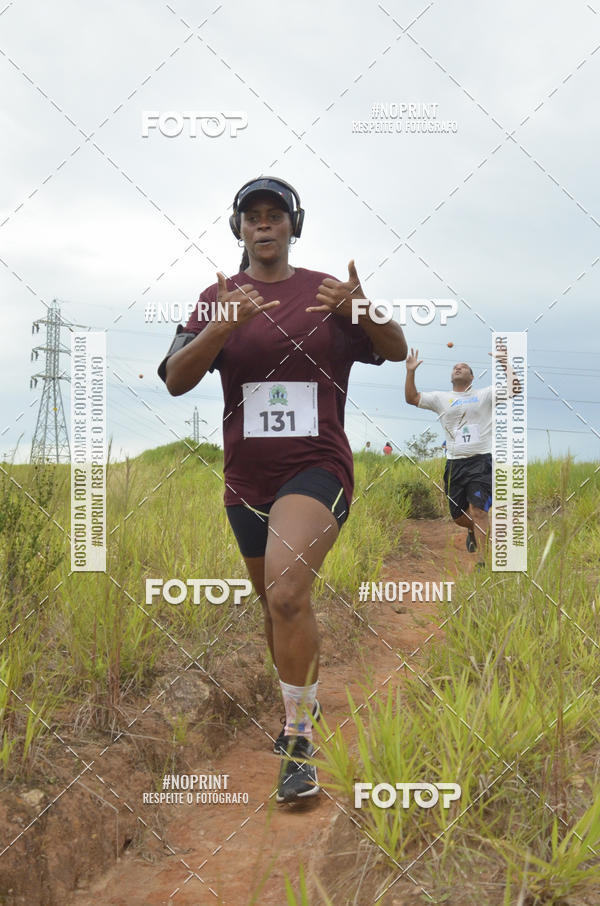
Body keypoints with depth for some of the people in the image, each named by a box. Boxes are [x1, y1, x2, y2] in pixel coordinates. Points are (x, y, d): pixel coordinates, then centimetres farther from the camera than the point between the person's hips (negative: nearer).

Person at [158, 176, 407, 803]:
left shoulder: (326, 292, 3)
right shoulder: (219, 299, 5)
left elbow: (397, 352, 1)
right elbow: (176, 380, -7)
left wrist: (363, 310, -21)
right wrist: (224, 325, -25)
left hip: (317, 469, -3)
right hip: (246, 479, 4)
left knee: (286, 592, -25)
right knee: (274, 606, 17)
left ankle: (299, 740, -12)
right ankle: (303, 705, 42)